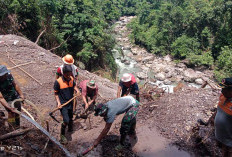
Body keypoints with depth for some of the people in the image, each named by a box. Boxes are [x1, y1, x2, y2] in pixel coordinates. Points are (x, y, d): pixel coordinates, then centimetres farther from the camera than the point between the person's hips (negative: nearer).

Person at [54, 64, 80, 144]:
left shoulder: (71, 79, -3)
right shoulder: (58, 82, -18)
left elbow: (74, 85, 16)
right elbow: (56, 93, -8)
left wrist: (77, 90, -4)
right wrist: (58, 102, -19)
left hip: (70, 103, 5)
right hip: (63, 104, -5)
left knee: (70, 119, 21)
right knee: (66, 121, -12)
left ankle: (70, 128, 52)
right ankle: (62, 135, 13)